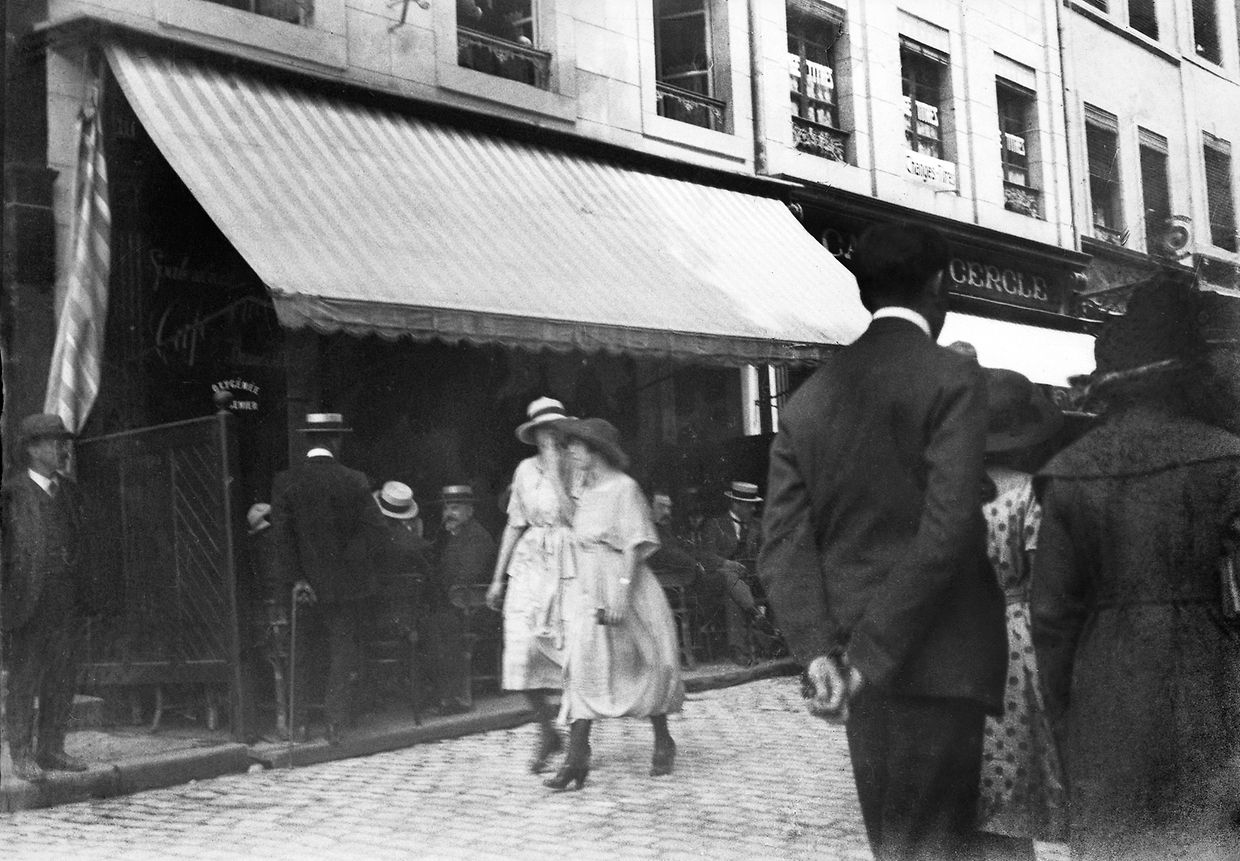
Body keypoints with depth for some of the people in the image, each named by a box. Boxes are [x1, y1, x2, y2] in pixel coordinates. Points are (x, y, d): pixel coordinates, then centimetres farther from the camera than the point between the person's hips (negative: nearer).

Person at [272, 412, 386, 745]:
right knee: (343, 654, 7)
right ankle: (336, 726, 6)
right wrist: (347, 559, 2)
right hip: (346, 585, -1)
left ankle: (297, 723, 12)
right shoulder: (353, 481, -6)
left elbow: (282, 536, -6)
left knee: (297, 655, 12)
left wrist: (294, 578, -7)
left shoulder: (285, 481, -3)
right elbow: (374, 528, -9)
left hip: (305, 584, 1)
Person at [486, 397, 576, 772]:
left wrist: (555, 468, -14)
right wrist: (498, 578, 16)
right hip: (530, 566, 4)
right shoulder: (526, 470, 12)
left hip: (569, 569, -4)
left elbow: (571, 516, -17)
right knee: (522, 653, -6)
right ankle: (547, 732, 13)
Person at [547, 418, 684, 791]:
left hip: (625, 588, -6)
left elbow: (635, 545, -14)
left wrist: (622, 592, -22)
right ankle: (576, 757, -8)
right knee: (581, 669, -4)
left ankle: (663, 743, 25)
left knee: (645, 665, 6)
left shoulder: (624, 488, -9)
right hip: (589, 592, 6)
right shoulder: (583, 488, 11)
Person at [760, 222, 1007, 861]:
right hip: (935, 663, -6)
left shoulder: (808, 398, 9)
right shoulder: (952, 379, -7)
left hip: (856, 671, 6)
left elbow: (783, 542, 1)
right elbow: (946, 530, -18)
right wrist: (872, 653, -16)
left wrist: (818, 651, -6)